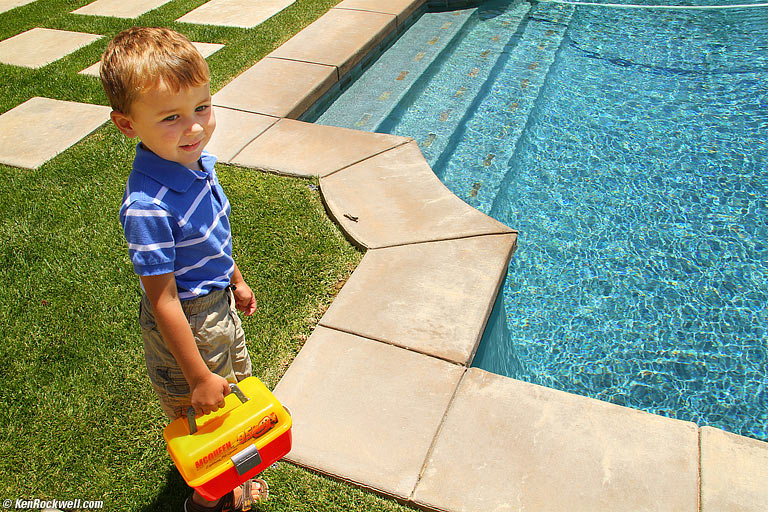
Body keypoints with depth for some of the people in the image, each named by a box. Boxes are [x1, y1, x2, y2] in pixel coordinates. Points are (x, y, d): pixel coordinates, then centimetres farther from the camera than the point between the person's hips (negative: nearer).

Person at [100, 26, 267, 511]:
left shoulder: (198, 162, -9)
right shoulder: (149, 207, -35)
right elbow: (163, 300, -28)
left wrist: (236, 280, 21)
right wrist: (199, 375, -20)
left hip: (219, 304, 9)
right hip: (185, 326, -8)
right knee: (201, 417, 16)